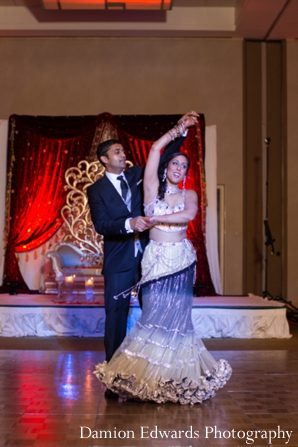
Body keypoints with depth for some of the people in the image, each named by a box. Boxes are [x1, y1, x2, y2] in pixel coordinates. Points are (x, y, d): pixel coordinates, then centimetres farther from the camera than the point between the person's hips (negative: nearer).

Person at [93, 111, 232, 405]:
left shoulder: (189, 195, 8)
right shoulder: (152, 188, 6)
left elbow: (189, 215, -14)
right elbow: (156, 148, 1)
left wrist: (156, 218, -14)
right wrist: (179, 128, 6)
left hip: (181, 261, 0)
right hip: (155, 259, 0)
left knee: (175, 316, 2)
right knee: (154, 315, -3)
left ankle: (174, 377, 14)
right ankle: (150, 375, 4)